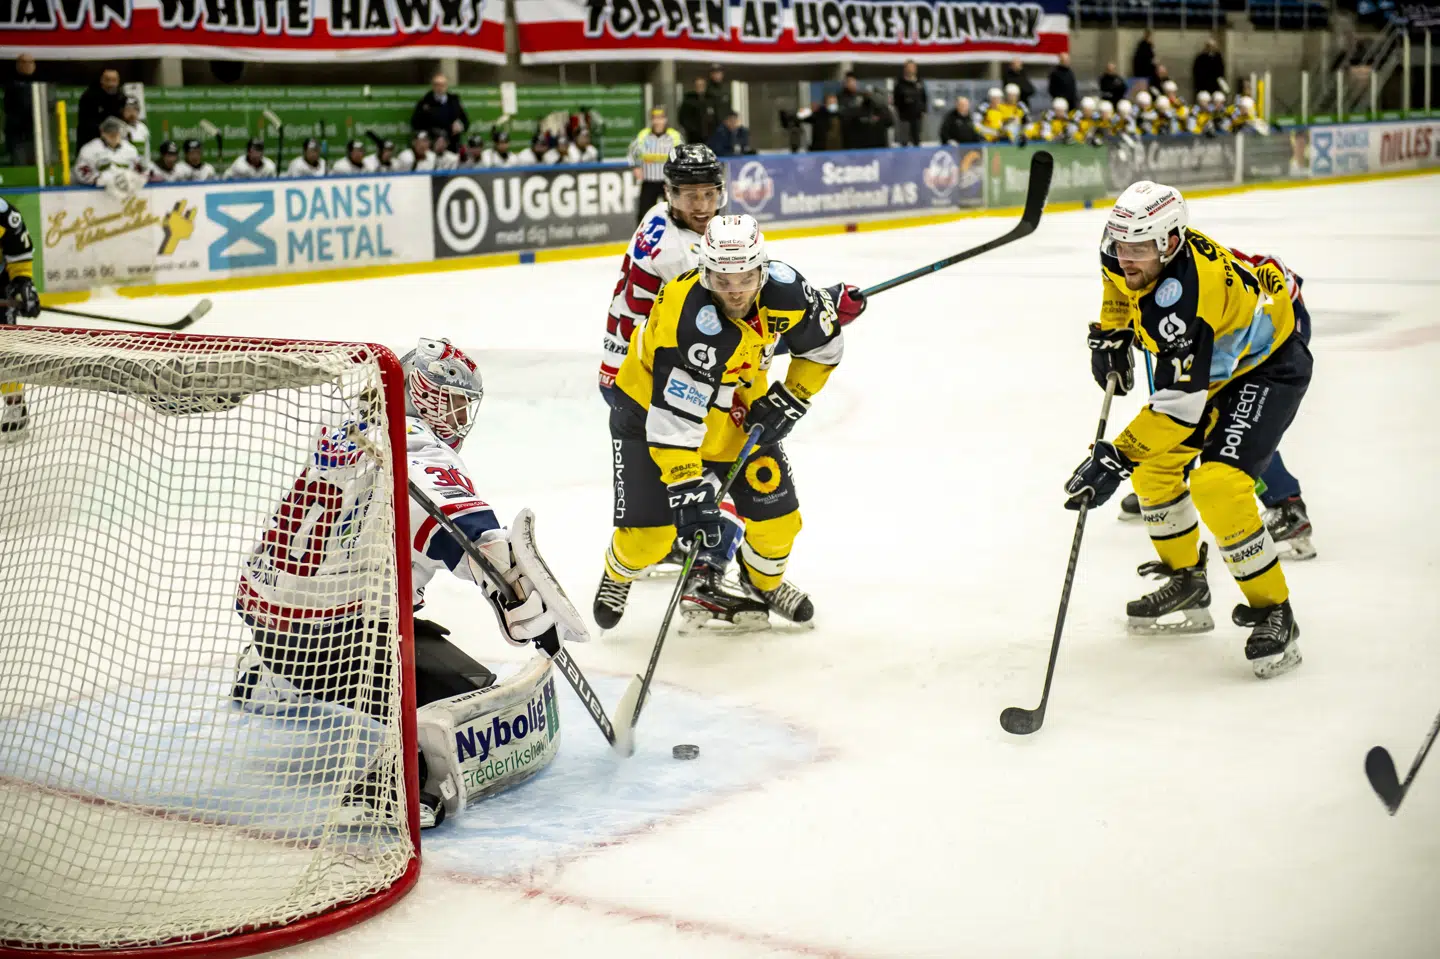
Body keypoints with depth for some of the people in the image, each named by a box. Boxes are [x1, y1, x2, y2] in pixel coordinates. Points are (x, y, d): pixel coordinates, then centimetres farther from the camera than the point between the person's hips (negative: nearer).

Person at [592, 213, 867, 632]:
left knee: (777, 514, 3)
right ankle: (617, 575, 29)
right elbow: (673, 422, -39)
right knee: (649, 531, -7)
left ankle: (764, 583, 36)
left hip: (738, 406, 5)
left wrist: (786, 402, -7)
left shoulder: (783, 289, -23)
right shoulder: (691, 325, -39)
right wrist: (690, 496, -41)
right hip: (652, 403, -5)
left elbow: (822, 346, -2)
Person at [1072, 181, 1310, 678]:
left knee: (1218, 485, -24)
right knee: (1154, 466, 9)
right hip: (1206, 361, 10)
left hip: (1268, 365, -10)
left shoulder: (1182, 296, -39)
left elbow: (1180, 405, -39)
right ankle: (1187, 587, 27)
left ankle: (1274, 616, -10)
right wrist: (1111, 333, 4)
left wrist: (1115, 458, -39)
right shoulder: (1128, 250, -15)